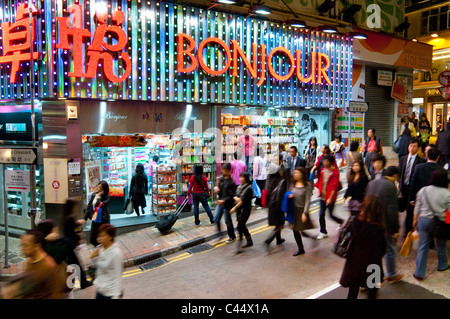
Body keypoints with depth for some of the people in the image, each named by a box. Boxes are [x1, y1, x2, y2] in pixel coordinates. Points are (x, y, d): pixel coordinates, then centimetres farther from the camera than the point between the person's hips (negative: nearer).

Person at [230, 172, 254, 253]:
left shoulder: (249, 188, -14)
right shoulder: (239, 186, 9)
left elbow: (243, 200, -19)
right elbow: (234, 195, 9)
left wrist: (235, 208, -19)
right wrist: (236, 198, -15)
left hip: (245, 209, -8)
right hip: (239, 209, 8)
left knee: (240, 226, -11)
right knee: (242, 226, 14)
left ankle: (239, 246, -6)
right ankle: (249, 241, 30)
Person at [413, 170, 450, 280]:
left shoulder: (423, 190, -1)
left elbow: (417, 208, 5)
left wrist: (415, 221, 14)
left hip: (424, 220, 2)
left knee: (423, 247, 5)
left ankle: (419, 272, 6)